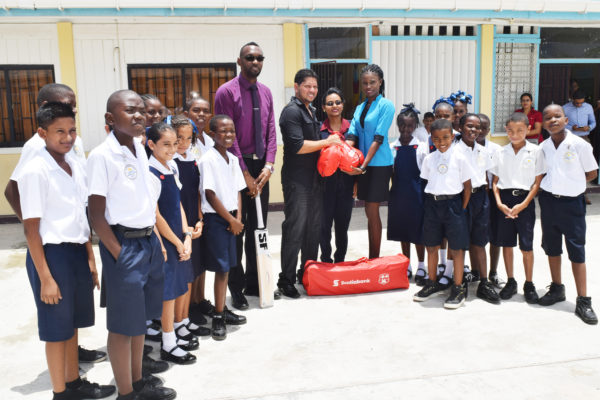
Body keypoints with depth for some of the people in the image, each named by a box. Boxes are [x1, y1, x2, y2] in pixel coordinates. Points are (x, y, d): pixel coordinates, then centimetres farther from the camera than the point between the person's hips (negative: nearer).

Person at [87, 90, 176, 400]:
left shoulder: (139, 150, 8)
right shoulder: (102, 156, -14)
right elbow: (96, 215, -14)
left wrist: (157, 241, 9)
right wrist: (119, 255, -13)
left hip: (149, 241, 8)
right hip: (124, 245, -7)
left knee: (140, 318, 18)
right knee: (123, 325, 5)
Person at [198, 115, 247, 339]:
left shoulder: (233, 159, 9)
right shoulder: (208, 160, -13)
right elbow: (210, 195, -15)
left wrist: (238, 218, 0)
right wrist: (231, 220, -11)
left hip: (231, 218, 7)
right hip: (215, 218, -7)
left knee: (226, 267, 13)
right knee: (222, 268, -4)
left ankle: (222, 309, 25)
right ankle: (218, 317, 6)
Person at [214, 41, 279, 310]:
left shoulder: (265, 92, 11)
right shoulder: (227, 92, -7)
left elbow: (271, 131, 8)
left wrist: (268, 165, -6)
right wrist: (245, 173, -15)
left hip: (261, 168, 6)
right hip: (237, 167, -6)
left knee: (258, 227, 12)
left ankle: (255, 283, 26)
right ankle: (236, 289, 12)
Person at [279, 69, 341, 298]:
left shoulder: (311, 111, 18)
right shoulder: (292, 111, -11)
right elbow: (297, 146, -20)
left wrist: (331, 143, 9)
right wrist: (326, 142, -11)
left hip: (314, 177, 9)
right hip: (296, 179, -9)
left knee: (314, 227, 14)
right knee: (294, 229, -6)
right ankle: (286, 280, 3)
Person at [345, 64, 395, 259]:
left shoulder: (386, 105, -7)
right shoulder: (360, 108, 13)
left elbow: (378, 139, -15)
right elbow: (352, 135, 2)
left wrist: (364, 166, -21)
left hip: (378, 164, -7)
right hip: (363, 164, 7)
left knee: (372, 212, -4)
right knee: (370, 212, 12)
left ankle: (374, 259, 7)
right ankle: (371, 258, 21)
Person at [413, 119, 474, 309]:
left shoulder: (459, 158, -4)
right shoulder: (429, 159, 6)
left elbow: (467, 186, -1)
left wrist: (462, 209, -3)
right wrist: (431, 203, 5)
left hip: (453, 203, -4)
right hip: (432, 203, 4)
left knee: (457, 248, 1)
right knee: (431, 246, 11)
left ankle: (458, 288, 12)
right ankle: (432, 284, 27)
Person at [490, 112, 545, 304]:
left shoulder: (535, 151, -1)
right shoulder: (501, 153, 6)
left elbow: (537, 182, -3)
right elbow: (495, 181, 8)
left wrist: (523, 204, -11)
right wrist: (499, 203, -6)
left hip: (524, 201, -2)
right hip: (504, 200, 2)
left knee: (526, 245, 1)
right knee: (506, 243, 7)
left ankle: (529, 284, 17)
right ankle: (510, 282, 22)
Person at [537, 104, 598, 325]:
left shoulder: (579, 145, -10)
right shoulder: (543, 147, 2)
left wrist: (571, 184, -2)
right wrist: (552, 186, 0)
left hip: (572, 202, -4)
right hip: (548, 201, 4)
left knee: (577, 250, 0)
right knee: (552, 247, 14)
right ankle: (557, 288, 31)